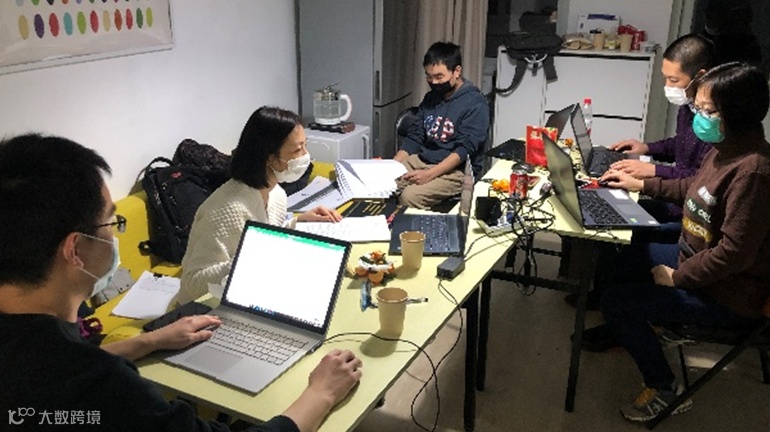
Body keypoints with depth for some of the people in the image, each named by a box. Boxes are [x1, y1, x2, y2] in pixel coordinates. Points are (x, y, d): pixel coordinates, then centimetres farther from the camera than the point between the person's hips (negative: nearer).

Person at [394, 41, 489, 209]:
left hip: (455, 171, -6)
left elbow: (464, 150, -17)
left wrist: (429, 174, -27)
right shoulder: (430, 98, 12)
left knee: (409, 197, -31)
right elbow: (414, 137, 13)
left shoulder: (475, 104, -9)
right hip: (419, 161, 7)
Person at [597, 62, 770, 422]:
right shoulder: (724, 148, -2)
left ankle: (664, 390, 7)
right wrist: (641, 185, 15)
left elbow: (734, 252, -30)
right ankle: (625, 329, 41)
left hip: (726, 295, -10)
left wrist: (677, 277, -19)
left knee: (615, 301, -13)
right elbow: (694, 189, 18)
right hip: (693, 257, 10)